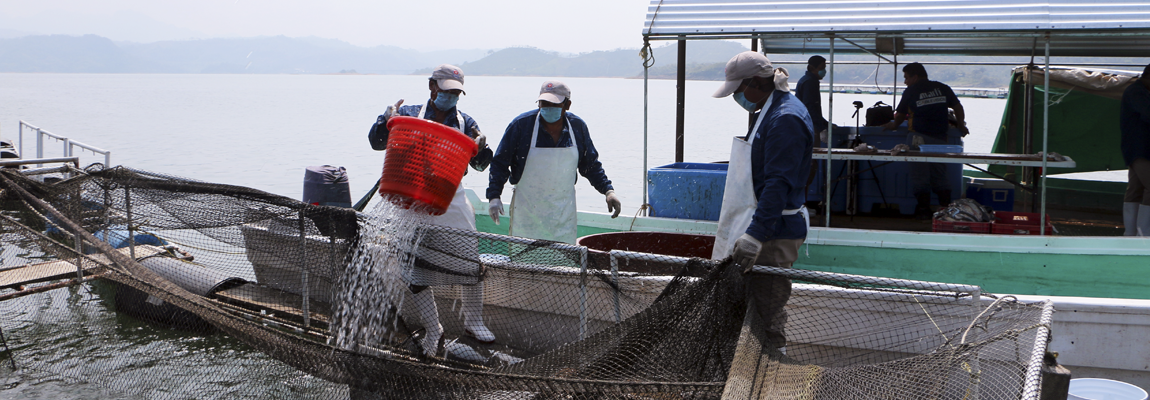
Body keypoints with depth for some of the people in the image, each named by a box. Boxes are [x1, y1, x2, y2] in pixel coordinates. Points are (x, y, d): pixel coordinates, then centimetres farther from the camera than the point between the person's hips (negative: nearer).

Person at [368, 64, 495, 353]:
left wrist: (480, 148, -18)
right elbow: (376, 142, 3)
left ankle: (473, 321, 19)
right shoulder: (409, 115, 4)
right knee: (414, 268, -1)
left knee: (471, 263, -2)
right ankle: (432, 330, 14)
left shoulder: (464, 122, 7)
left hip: (452, 202, 1)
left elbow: (479, 165, 4)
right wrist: (387, 120, -16)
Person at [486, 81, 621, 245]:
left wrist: (608, 190, 4)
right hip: (527, 213, -2)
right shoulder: (521, 124, -8)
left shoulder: (578, 126, 1)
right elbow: (500, 163, -2)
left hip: (564, 214, 2)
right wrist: (494, 196, -12)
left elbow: (590, 164, 14)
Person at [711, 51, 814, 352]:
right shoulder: (773, 110, 16)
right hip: (766, 225, 11)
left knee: (767, 309, -6)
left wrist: (755, 235, -30)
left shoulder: (786, 118, -18)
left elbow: (778, 183, -25)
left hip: (775, 231, -11)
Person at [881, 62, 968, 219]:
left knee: (920, 176, 0)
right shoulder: (943, 88, 11)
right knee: (940, 176, 11)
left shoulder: (910, 91, 0)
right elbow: (958, 107, 17)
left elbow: (900, 115, 8)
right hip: (940, 137, 4)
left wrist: (893, 125, 28)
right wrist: (961, 126, 31)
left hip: (919, 137, -4)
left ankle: (923, 210, 0)